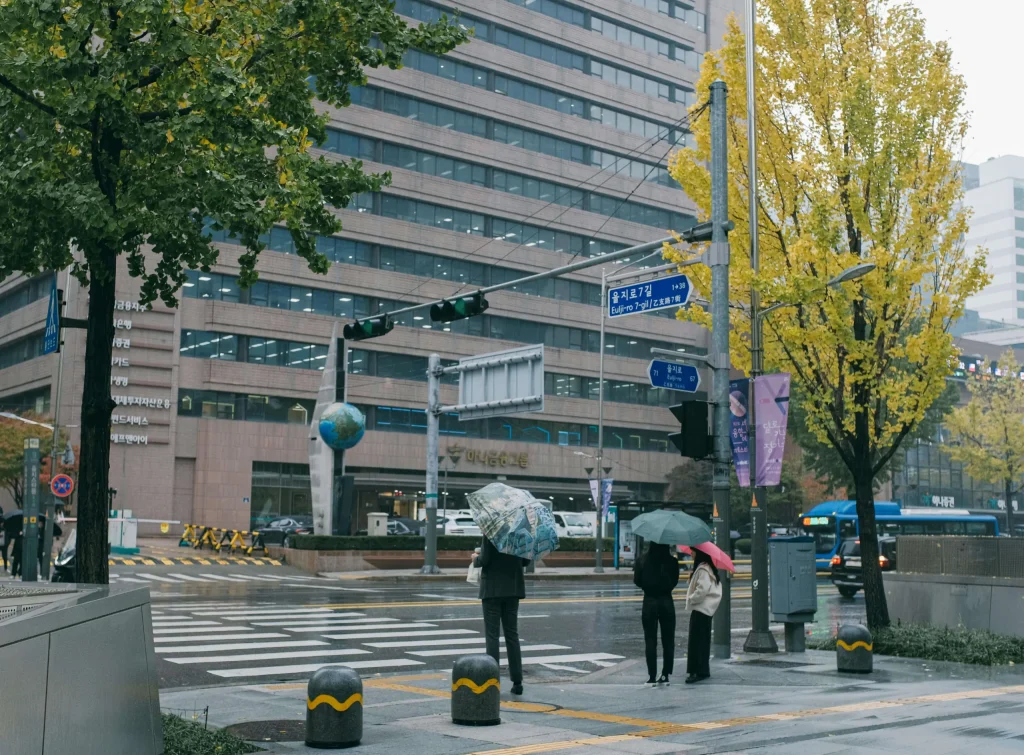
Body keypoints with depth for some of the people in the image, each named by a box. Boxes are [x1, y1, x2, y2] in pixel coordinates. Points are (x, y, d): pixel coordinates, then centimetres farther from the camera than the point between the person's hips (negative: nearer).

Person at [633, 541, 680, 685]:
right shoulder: (672, 560, -7)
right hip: (666, 601, 0)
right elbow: (675, 581, 1)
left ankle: (652, 676, 0)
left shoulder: (642, 560, -7)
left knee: (650, 640, 5)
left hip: (649, 602, 0)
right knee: (668, 640, 10)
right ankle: (665, 674, 9)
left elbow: (637, 580, -3)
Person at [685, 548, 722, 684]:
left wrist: (691, 599, -12)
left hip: (701, 609, -11)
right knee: (702, 641, 15)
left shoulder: (703, 569, -17)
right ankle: (703, 670, 22)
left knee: (696, 641, -9)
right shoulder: (707, 568, 14)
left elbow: (703, 589, -24)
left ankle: (699, 672, -8)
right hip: (706, 609, 11)